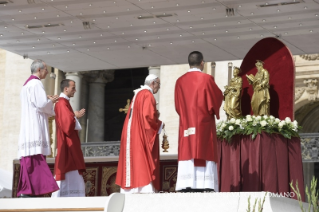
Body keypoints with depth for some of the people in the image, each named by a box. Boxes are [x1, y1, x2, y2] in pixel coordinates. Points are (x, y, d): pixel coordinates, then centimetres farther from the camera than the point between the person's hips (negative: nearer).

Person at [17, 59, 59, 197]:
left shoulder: (27, 85, 23)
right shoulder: (36, 84, -8)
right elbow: (41, 104, -17)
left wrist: (48, 100, 19)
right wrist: (51, 101, 2)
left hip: (28, 129, 10)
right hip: (35, 128, -10)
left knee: (29, 163, 6)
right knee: (34, 160, -14)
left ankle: (24, 191, 3)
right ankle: (27, 191, -20)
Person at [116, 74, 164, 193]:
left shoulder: (138, 94, 19)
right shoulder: (148, 95, -10)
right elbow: (148, 116, -21)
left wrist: (155, 116, 16)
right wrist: (159, 125, -5)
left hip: (132, 133, 10)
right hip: (143, 134, -10)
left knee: (134, 160, 6)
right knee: (144, 161, -13)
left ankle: (130, 189, 3)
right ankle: (145, 188, -20)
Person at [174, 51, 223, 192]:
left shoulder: (180, 81, 7)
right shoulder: (206, 79, -5)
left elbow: (178, 105, 13)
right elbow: (218, 97, 3)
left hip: (186, 125, 4)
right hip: (204, 124, -4)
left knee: (187, 153, 1)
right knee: (204, 153, -5)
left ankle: (186, 186, -7)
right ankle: (204, 186, -13)